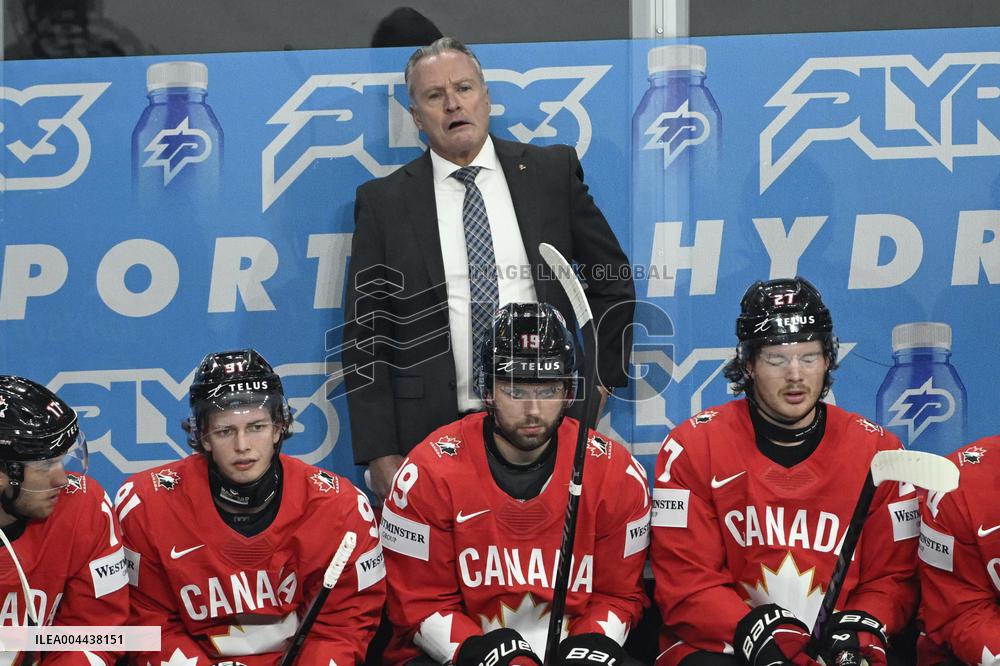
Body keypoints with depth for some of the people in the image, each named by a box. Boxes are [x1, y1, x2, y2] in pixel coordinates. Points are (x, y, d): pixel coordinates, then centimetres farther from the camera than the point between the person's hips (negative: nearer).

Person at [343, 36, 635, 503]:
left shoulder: (552, 171, 5)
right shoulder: (383, 202, 3)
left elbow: (612, 278, 14)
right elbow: (365, 336, 3)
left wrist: (600, 379, 8)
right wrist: (380, 456, -4)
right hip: (436, 430, -1)